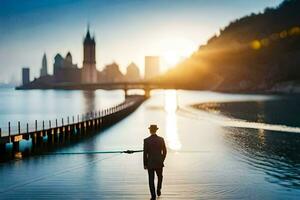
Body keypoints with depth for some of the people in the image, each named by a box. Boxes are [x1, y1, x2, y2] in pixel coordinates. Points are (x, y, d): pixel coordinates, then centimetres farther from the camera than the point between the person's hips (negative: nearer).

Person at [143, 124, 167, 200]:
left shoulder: (146, 140, -12)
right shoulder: (161, 139, -5)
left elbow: (145, 154, -10)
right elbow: (164, 151, 1)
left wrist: (145, 164, 0)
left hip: (150, 163, -2)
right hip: (159, 162, 2)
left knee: (151, 180, 6)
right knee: (160, 177, 26)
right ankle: (158, 190, 23)